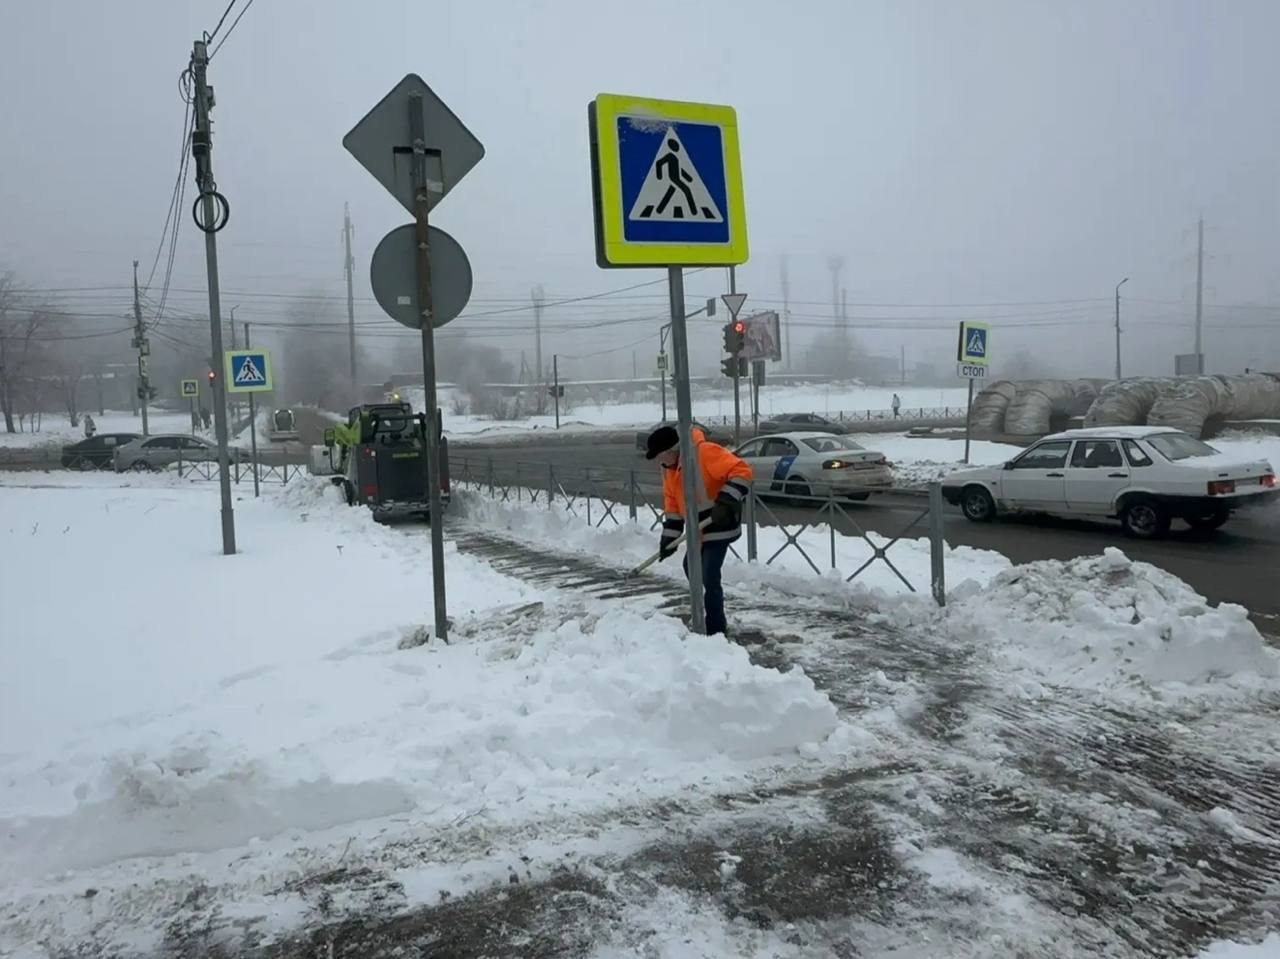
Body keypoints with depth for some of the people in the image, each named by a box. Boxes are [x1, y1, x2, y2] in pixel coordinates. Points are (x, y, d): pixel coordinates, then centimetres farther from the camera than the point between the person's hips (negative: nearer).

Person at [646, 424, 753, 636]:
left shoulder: (705, 452, -24)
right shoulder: (669, 467, 4)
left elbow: (741, 471, -28)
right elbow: (672, 503, 10)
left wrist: (726, 502, -36)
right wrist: (669, 537, 5)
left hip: (718, 526, -10)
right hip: (698, 529, 10)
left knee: (709, 576, -12)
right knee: (691, 567, 21)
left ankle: (715, 628, 1)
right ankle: (705, 615, 39)